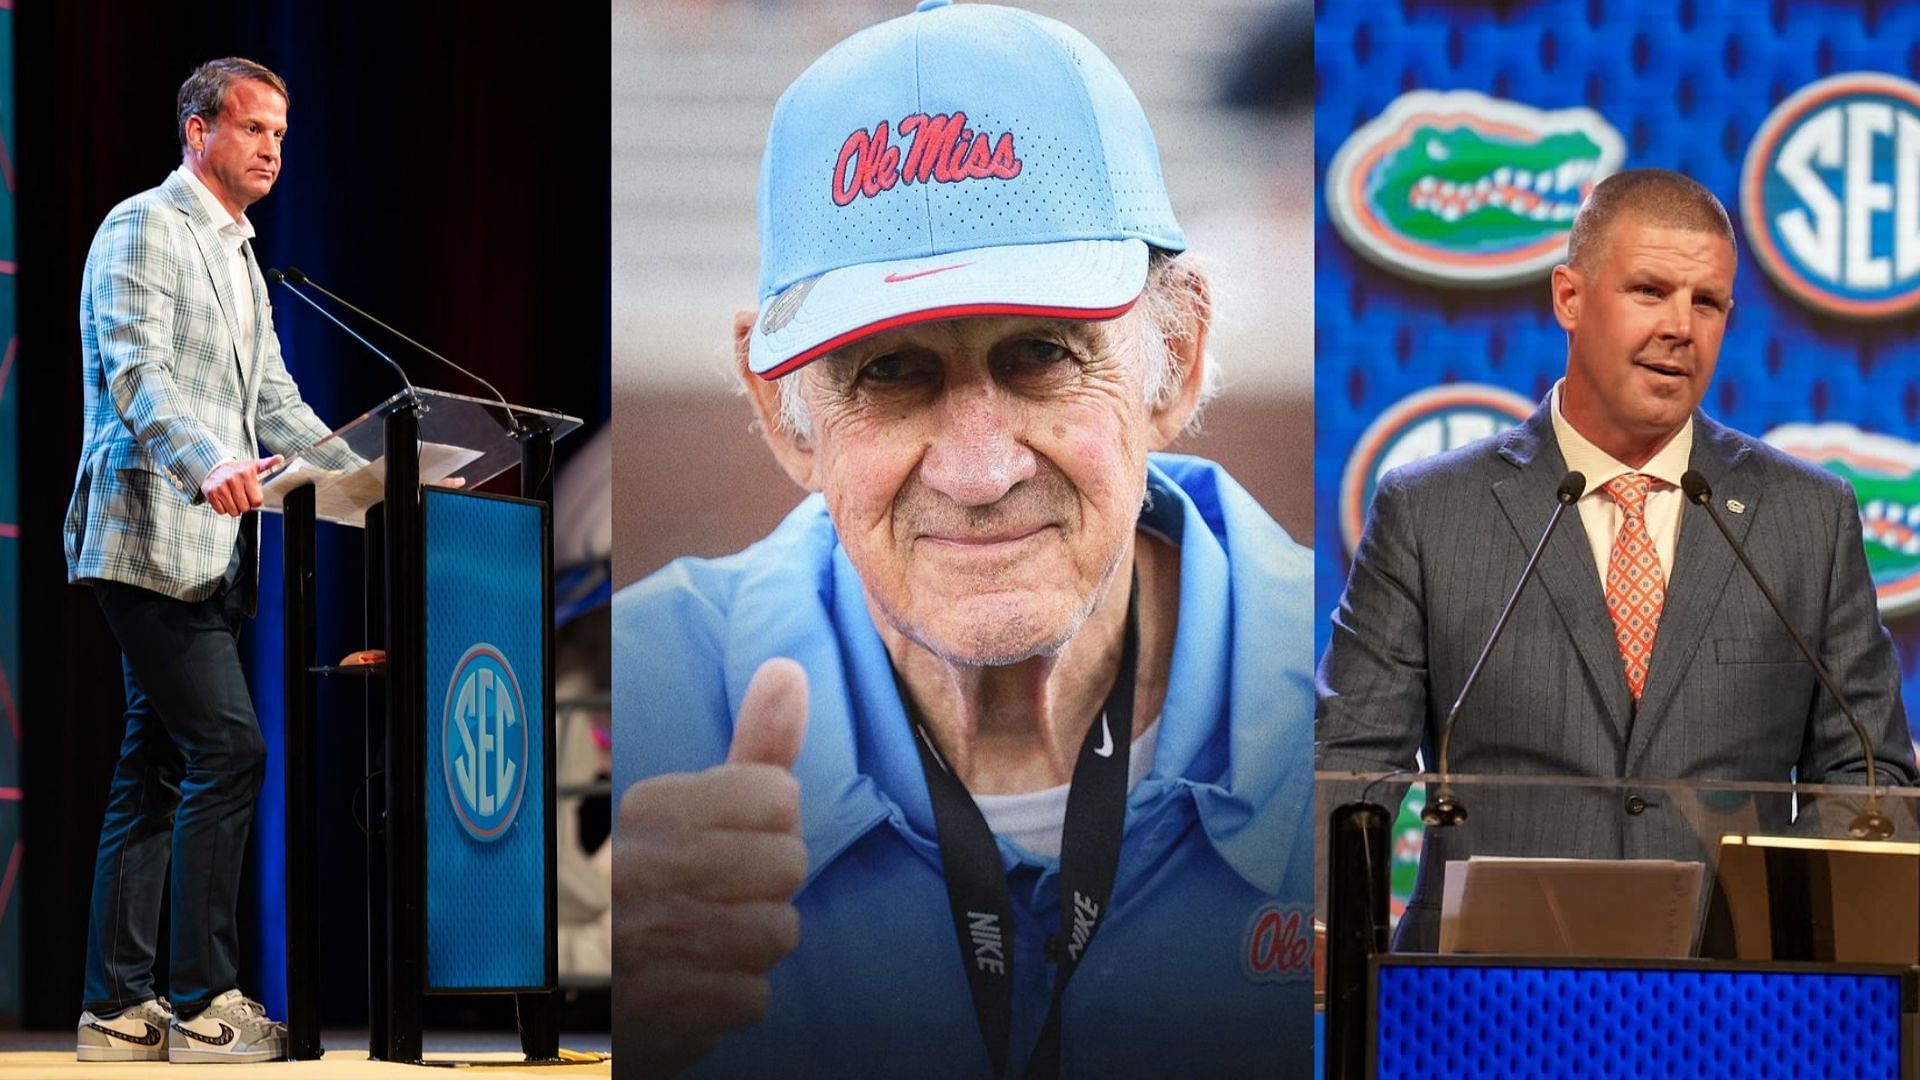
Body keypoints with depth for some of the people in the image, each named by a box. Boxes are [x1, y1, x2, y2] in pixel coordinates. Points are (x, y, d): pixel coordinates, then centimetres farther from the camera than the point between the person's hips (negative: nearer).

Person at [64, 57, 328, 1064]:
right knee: (228, 752, -14)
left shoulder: (239, 258, 23)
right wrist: (208, 464, -36)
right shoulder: (143, 228, -6)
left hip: (208, 552, 9)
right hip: (153, 537, -9)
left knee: (155, 771, 8)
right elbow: (135, 372, -19)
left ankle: (118, 1006, 10)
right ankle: (205, 1002, -11)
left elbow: (272, 398, 23)